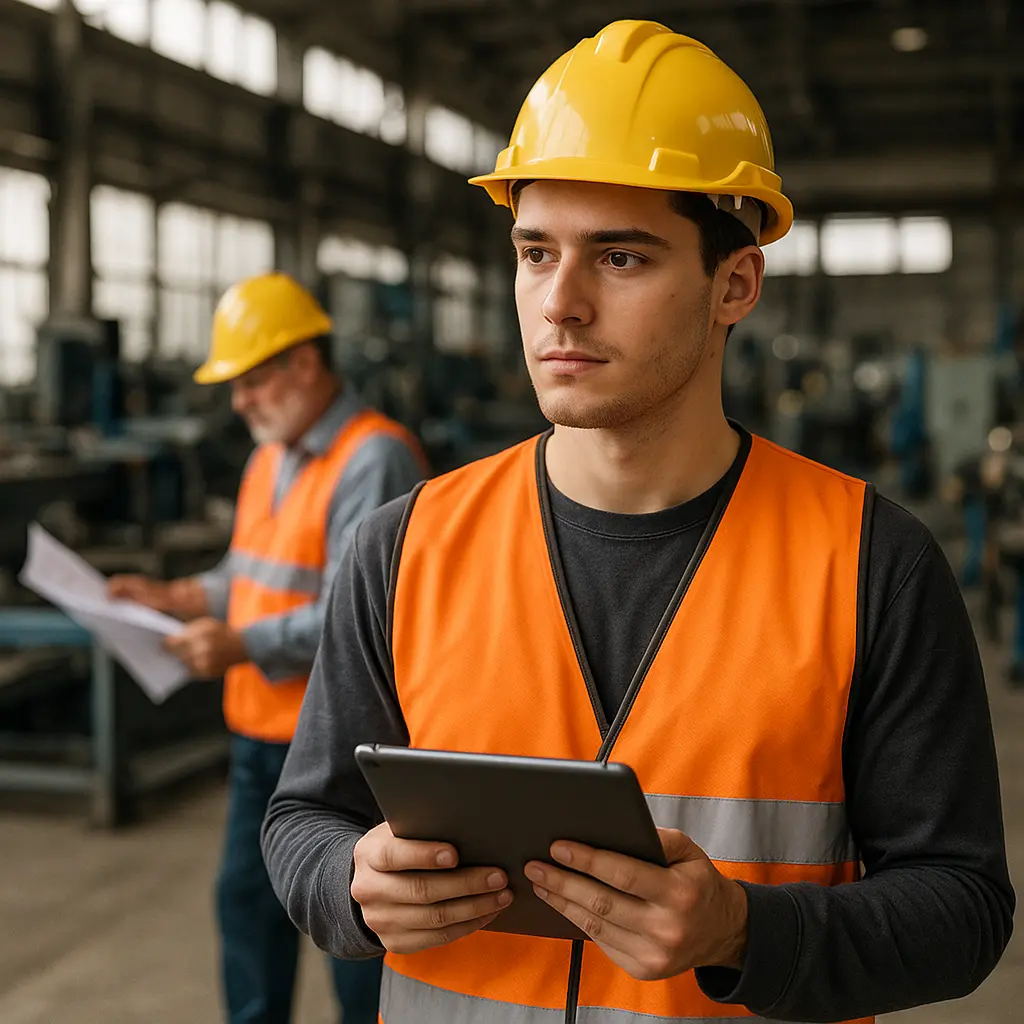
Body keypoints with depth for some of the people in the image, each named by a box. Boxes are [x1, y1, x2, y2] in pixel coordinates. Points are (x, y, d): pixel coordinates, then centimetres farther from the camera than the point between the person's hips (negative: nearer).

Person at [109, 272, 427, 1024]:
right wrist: (183, 597, 6)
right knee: (248, 900, 19)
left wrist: (243, 644, -28)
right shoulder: (271, 456, 13)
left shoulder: (373, 459, -18)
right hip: (261, 731, 9)